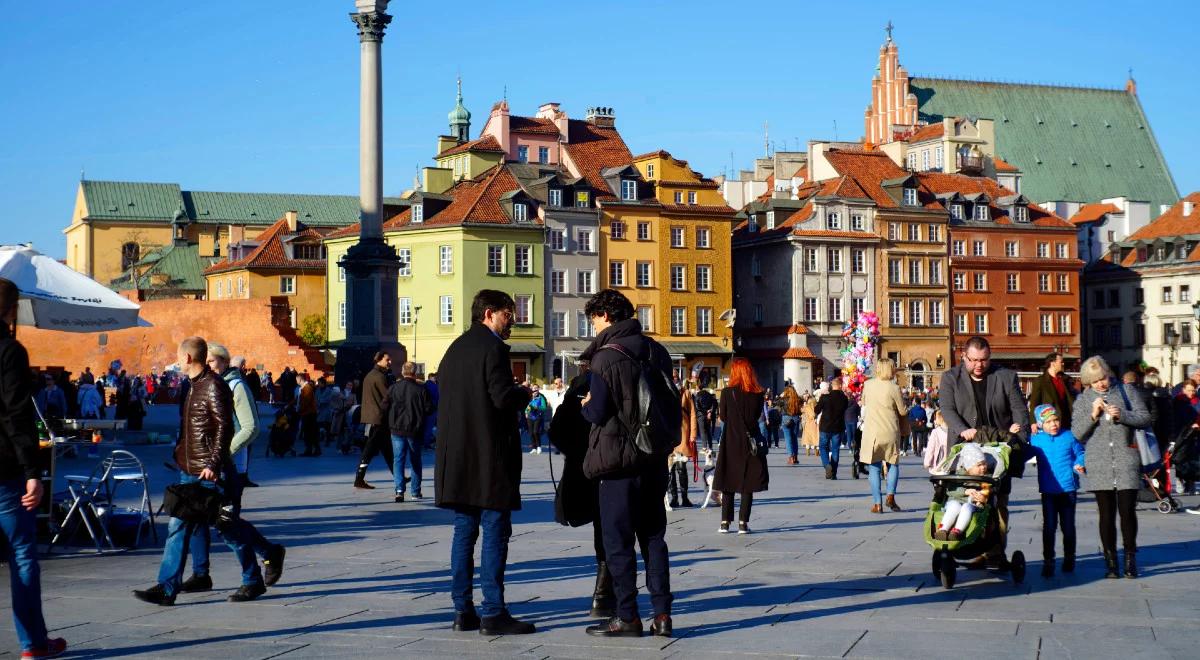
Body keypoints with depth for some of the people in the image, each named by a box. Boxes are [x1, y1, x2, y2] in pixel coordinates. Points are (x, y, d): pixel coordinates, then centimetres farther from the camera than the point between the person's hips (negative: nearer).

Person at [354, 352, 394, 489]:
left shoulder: (370, 375, 17)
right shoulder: (380, 376, -13)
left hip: (369, 416, 10)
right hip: (378, 417, -10)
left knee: (387, 448, 15)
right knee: (370, 448, -8)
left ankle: (398, 476, 22)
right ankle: (359, 479, -9)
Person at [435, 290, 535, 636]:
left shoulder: (455, 348, 15)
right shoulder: (493, 348, -11)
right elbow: (503, 398, -20)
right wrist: (524, 394, 2)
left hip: (457, 457, 8)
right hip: (489, 455, -8)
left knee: (464, 531, 11)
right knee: (495, 532, -4)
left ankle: (463, 610, 12)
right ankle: (493, 613, -5)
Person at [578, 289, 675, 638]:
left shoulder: (605, 357, -13)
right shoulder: (656, 351, 8)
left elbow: (597, 412, -14)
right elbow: (672, 404, 13)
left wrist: (585, 405, 6)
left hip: (619, 459, -6)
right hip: (654, 459, 6)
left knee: (618, 540, 2)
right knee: (653, 537, 12)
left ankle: (627, 617, 3)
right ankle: (662, 614, 9)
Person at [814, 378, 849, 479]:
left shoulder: (825, 397, -13)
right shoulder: (844, 398, -6)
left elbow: (817, 410, -4)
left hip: (825, 427, -2)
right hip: (838, 428, 2)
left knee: (823, 448, 12)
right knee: (835, 450, 10)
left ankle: (827, 465, -14)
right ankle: (834, 473, 9)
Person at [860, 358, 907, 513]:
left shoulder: (868, 385, 1)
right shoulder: (894, 388, -9)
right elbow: (903, 412, -3)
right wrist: (901, 426, 16)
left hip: (871, 431, 2)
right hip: (890, 431, -1)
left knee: (874, 468, 5)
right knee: (893, 464, 16)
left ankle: (877, 503, 0)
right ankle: (890, 495, -1)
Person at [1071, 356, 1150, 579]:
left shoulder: (1125, 391, 7)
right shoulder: (1083, 400, 9)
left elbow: (1145, 418, 4)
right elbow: (1077, 434, 4)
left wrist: (1121, 415, -12)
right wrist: (1092, 415, -10)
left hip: (1126, 461, -1)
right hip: (1099, 464, 1)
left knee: (1127, 510, -5)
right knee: (1107, 514, 2)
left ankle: (1130, 558, 9)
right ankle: (1110, 561, 10)